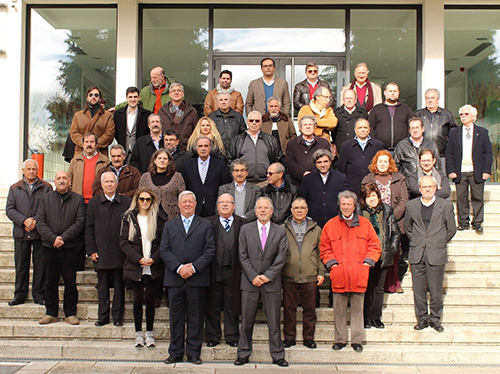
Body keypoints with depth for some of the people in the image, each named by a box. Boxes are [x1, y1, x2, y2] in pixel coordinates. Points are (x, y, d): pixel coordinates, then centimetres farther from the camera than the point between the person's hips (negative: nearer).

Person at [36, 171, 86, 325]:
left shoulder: (78, 200, 3)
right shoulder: (46, 199, 10)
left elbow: (80, 223, -5)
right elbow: (40, 222, 2)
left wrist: (63, 238, -13)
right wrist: (53, 238, -12)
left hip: (70, 247, -2)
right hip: (49, 247, 2)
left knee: (70, 281, 2)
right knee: (50, 281, 8)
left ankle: (70, 313, 12)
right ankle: (51, 313, 18)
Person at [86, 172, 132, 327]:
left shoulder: (127, 202, 2)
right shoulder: (93, 203, 7)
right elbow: (89, 229, 6)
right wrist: (91, 250, -1)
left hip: (120, 253, -1)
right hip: (101, 253, 1)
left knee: (119, 286, 6)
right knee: (102, 286, 8)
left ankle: (118, 317, 16)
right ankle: (103, 316, 19)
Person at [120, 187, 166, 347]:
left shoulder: (159, 218, 2)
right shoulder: (129, 217, 4)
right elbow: (123, 241, -1)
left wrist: (154, 259, -11)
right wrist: (138, 258, -11)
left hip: (154, 267, 0)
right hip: (135, 266, 0)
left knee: (150, 299, 4)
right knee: (138, 299, 3)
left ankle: (149, 332, 16)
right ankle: (138, 333, 16)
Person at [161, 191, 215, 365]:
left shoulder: (205, 225, 8)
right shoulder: (169, 225, 13)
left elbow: (210, 251, 0)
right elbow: (164, 250, 3)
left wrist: (194, 267, -12)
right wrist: (179, 267, -10)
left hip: (197, 278, -1)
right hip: (175, 278, 1)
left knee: (195, 317, 4)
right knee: (176, 316, 7)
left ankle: (194, 353, 13)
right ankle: (175, 352, 17)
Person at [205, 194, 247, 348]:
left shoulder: (242, 224, 5)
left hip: (233, 271, 0)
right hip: (214, 270, 0)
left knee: (232, 305, 8)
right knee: (213, 305, 8)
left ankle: (232, 336, 20)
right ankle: (212, 336, 21)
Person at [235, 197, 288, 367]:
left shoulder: (280, 231, 5)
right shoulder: (245, 229, 6)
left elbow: (281, 257, -2)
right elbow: (243, 256, 1)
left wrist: (267, 276, -11)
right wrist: (253, 276, -9)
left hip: (272, 282, 0)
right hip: (250, 282, 0)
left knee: (274, 321, 5)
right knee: (247, 321, 6)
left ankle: (277, 355, 15)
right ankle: (243, 353, 18)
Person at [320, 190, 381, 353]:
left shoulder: (365, 224, 7)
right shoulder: (330, 225, 6)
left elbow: (375, 245, 9)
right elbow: (324, 248, 10)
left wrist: (368, 262, -2)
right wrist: (332, 263, -2)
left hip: (359, 275, 0)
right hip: (338, 275, 0)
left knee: (357, 309, 7)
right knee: (339, 310, 6)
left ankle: (357, 340, 16)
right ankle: (340, 340, 17)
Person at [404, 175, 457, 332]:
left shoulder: (446, 205, 1)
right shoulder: (411, 205, 6)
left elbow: (451, 229, 8)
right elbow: (407, 226, 19)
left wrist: (440, 243, 9)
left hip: (436, 254, -2)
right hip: (416, 254, 2)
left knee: (436, 289, 2)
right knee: (418, 289, 5)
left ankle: (435, 318, 18)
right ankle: (422, 317, 18)